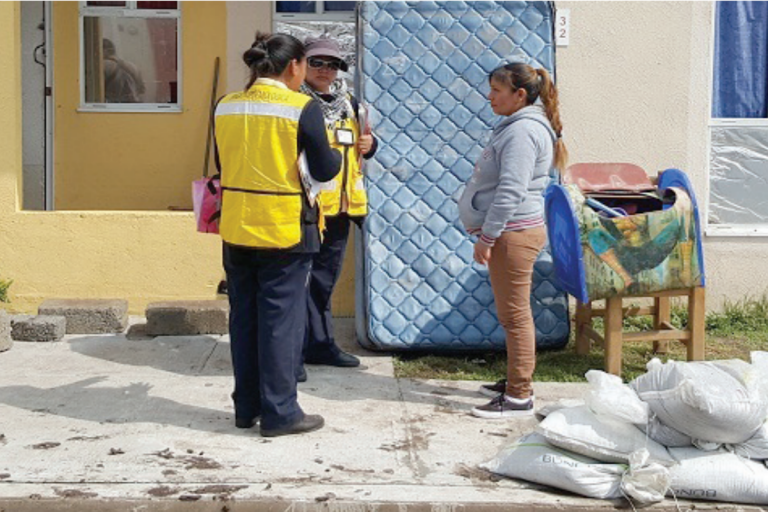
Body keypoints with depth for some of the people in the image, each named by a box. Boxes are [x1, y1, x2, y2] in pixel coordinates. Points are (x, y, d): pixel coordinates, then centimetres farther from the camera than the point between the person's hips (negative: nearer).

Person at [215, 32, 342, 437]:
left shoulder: (226, 106, 4)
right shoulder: (303, 108, -12)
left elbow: (223, 164, 14)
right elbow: (324, 170, -9)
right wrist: (337, 155, 11)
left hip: (236, 228, 5)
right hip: (285, 229, -5)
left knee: (244, 318, 14)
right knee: (282, 319, 4)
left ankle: (246, 407, 23)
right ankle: (280, 412, 9)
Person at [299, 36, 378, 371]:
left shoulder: (348, 103, 15)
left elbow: (360, 146, 25)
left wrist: (369, 144, 5)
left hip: (340, 206, 8)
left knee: (325, 280, 18)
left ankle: (320, 343, 30)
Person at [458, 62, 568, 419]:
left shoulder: (523, 131, -17)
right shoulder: (516, 126, 17)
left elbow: (511, 191, -23)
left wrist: (487, 236, -20)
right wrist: (489, 234, 22)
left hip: (513, 233, -11)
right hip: (509, 232, 11)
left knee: (515, 315, -5)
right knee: (511, 314, 17)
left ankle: (519, 397, 2)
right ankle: (516, 381, 29)